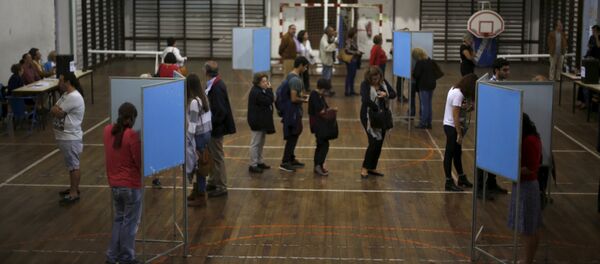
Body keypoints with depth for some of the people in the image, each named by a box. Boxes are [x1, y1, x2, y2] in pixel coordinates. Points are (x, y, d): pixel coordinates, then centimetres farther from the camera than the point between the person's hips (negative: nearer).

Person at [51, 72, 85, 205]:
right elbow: (53, 111, 10)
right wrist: (57, 109, -10)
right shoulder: (66, 95, 11)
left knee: (73, 165, -2)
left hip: (70, 138, -10)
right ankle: (74, 188, 31)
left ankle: (74, 193, 4)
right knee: (71, 164, 19)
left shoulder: (74, 97, -22)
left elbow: (56, 112, -21)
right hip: (64, 136, 10)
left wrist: (55, 109, 0)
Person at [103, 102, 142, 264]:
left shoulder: (107, 131, 0)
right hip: (131, 185, -6)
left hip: (114, 184, 6)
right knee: (130, 222, 7)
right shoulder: (132, 135, -20)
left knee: (118, 219, 20)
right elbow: (140, 162, -14)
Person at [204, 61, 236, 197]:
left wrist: (211, 124, -19)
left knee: (217, 157, 1)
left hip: (216, 128, -10)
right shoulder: (213, 84, 6)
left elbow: (220, 111, -26)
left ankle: (221, 187, 10)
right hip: (213, 127, 10)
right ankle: (213, 182, 34)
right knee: (212, 155, 20)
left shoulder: (217, 87, -23)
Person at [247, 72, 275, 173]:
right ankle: (253, 165, 2)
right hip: (257, 122, -10)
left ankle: (260, 162, 29)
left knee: (261, 143, 19)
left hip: (262, 121, 10)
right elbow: (269, 101, -24)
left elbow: (270, 100, 14)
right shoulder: (255, 92, -21)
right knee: (255, 143, -3)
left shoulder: (261, 90, 11)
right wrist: (269, 89, -17)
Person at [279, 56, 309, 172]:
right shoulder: (296, 79, -22)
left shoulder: (291, 75, 9)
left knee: (294, 135, 19)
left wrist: (302, 96, 14)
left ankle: (291, 159, 29)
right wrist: (303, 100, -9)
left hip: (291, 110, 10)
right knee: (293, 136, -2)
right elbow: (293, 99, -25)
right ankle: (284, 162, 4)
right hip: (293, 111, -10)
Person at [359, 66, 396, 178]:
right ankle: (364, 168, 2)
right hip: (369, 117, -6)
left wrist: (386, 94, -19)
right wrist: (377, 109, -23)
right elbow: (366, 100, -28)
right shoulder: (365, 84, -14)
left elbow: (393, 94, 3)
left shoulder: (383, 82, 3)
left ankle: (372, 168, 20)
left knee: (379, 143, 9)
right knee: (374, 142, -11)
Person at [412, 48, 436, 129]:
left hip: (423, 86, -8)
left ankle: (423, 123, 0)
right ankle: (429, 123, 18)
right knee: (429, 104, 13)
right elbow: (435, 72, 16)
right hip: (431, 85, 8)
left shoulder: (419, 63, -16)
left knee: (424, 105, -3)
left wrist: (412, 73, 2)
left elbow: (416, 74, -17)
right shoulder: (430, 61, 8)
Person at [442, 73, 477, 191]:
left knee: (457, 153, 20)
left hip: (449, 125, 10)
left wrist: (464, 107, -3)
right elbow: (455, 116, -23)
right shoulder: (459, 94, -22)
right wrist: (459, 134, -20)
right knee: (450, 154, 0)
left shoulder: (454, 89, 6)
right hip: (452, 127, -10)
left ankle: (461, 178, 34)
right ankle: (449, 182, 8)